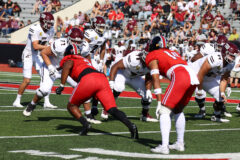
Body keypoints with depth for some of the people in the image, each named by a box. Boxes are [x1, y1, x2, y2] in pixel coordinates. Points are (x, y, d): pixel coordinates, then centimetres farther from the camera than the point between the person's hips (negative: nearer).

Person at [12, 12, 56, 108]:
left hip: (39, 56, 7)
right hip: (28, 55, -7)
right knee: (27, 80, -10)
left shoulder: (51, 31, -3)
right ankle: (17, 101, 5)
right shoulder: (35, 29, -25)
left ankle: (46, 102, 5)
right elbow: (35, 46, -31)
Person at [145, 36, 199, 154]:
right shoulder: (173, 52, 35)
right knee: (177, 110, 24)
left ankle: (164, 147, -11)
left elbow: (156, 79, 4)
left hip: (181, 77, -7)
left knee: (164, 111, -1)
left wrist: (159, 102, 1)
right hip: (193, 76, 7)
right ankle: (180, 143, 27)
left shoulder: (151, 56, 14)